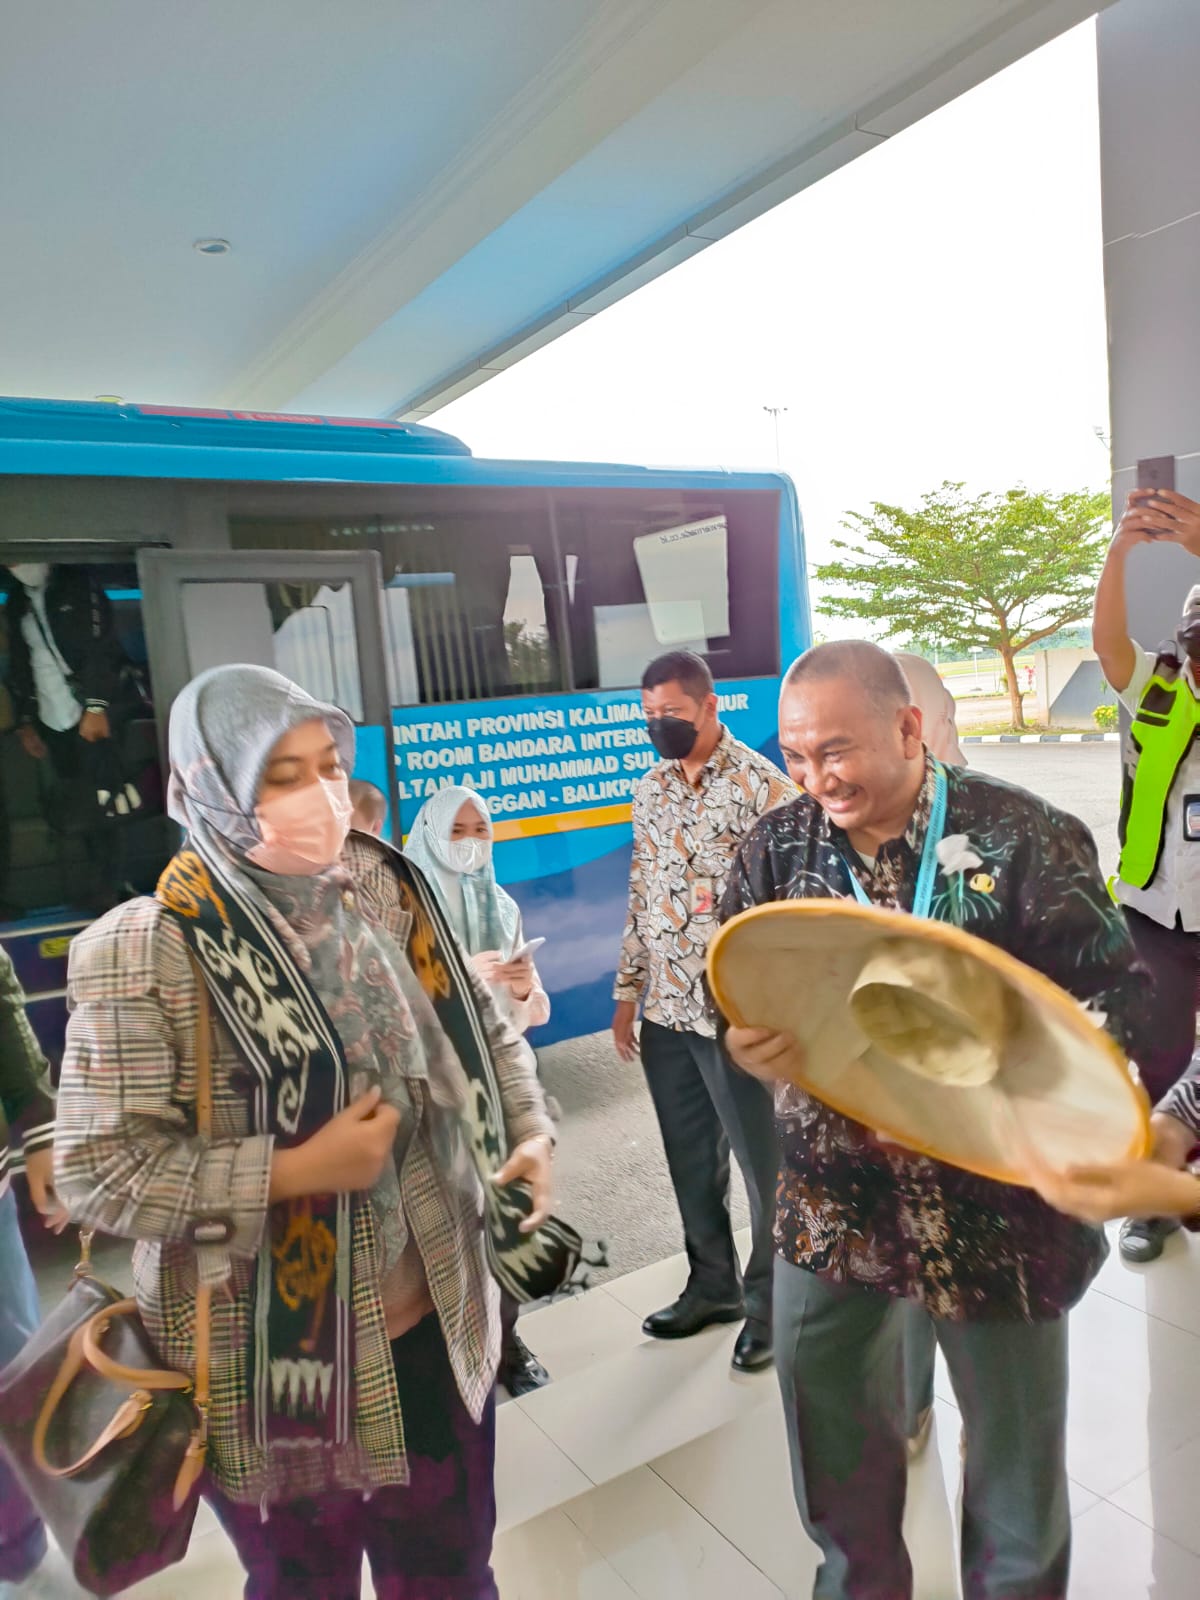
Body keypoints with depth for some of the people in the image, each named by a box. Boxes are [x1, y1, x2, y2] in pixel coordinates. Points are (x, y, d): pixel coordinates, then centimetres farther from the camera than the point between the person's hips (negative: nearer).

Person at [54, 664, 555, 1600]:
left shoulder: (391, 892, -5)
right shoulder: (147, 951, -19)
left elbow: (486, 1032, 7)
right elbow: (95, 1171, -18)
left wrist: (531, 1131, -8)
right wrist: (298, 1171, -23)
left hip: (435, 1319, 4)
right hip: (275, 1358, -3)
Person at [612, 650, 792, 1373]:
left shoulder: (762, 785, -11)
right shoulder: (652, 789, 9)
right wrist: (627, 994, 13)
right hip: (665, 1012, 6)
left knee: (765, 1165, 8)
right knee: (692, 1161, 18)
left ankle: (771, 1302, 28)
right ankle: (713, 1285, 38)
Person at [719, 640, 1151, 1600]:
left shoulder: (1022, 836, -16)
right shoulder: (778, 846, -3)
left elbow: (1115, 992, -13)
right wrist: (754, 1049, -18)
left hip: (993, 1196, -3)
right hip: (831, 1193, 4)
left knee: (1017, 1443, 18)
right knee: (829, 1422, 22)